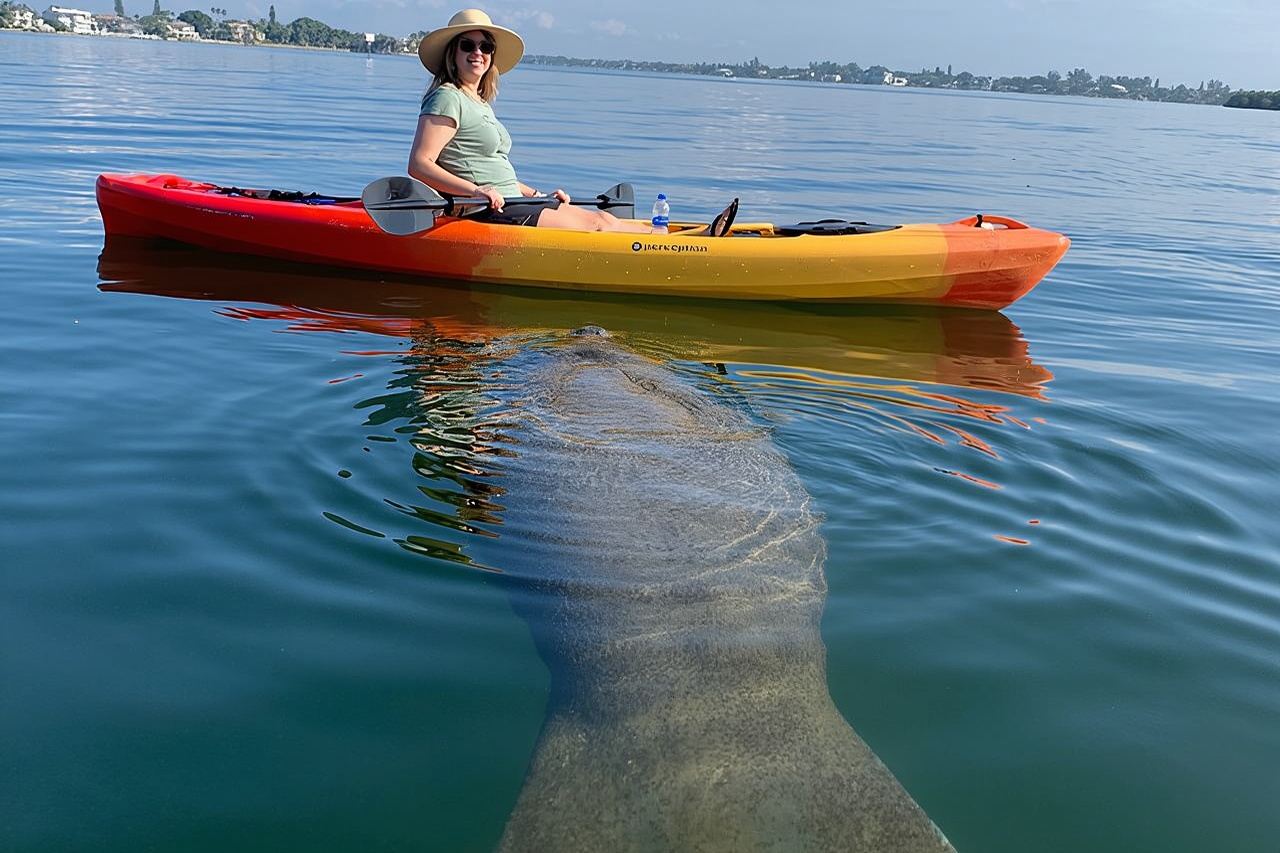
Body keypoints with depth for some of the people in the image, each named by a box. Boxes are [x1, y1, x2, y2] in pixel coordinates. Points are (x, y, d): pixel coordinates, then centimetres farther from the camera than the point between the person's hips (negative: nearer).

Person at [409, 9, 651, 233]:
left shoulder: (481, 103, 21)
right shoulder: (447, 98, -9)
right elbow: (419, 165, -19)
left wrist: (535, 195, 14)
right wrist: (475, 191, -29)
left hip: (509, 206, 9)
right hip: (482, 215, -9)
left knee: (602, 218, 1)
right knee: (597, 223, -10)